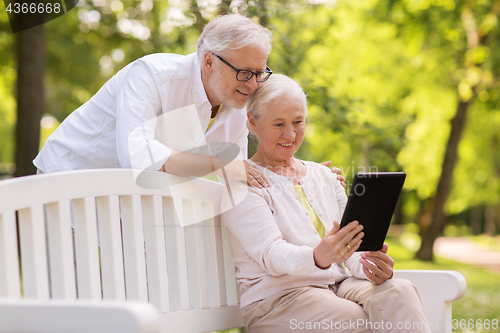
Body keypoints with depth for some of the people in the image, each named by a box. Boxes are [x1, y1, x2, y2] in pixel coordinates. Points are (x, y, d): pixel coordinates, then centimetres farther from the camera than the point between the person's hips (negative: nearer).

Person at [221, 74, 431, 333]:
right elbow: (271, 254, -15)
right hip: (277, 297, -5)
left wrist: (369, 265, -13)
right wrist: (318, 257, -37)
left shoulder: (323, 175, 20)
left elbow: (353, 241, 12)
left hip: (337, 285, 6)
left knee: (398, 292, -27)